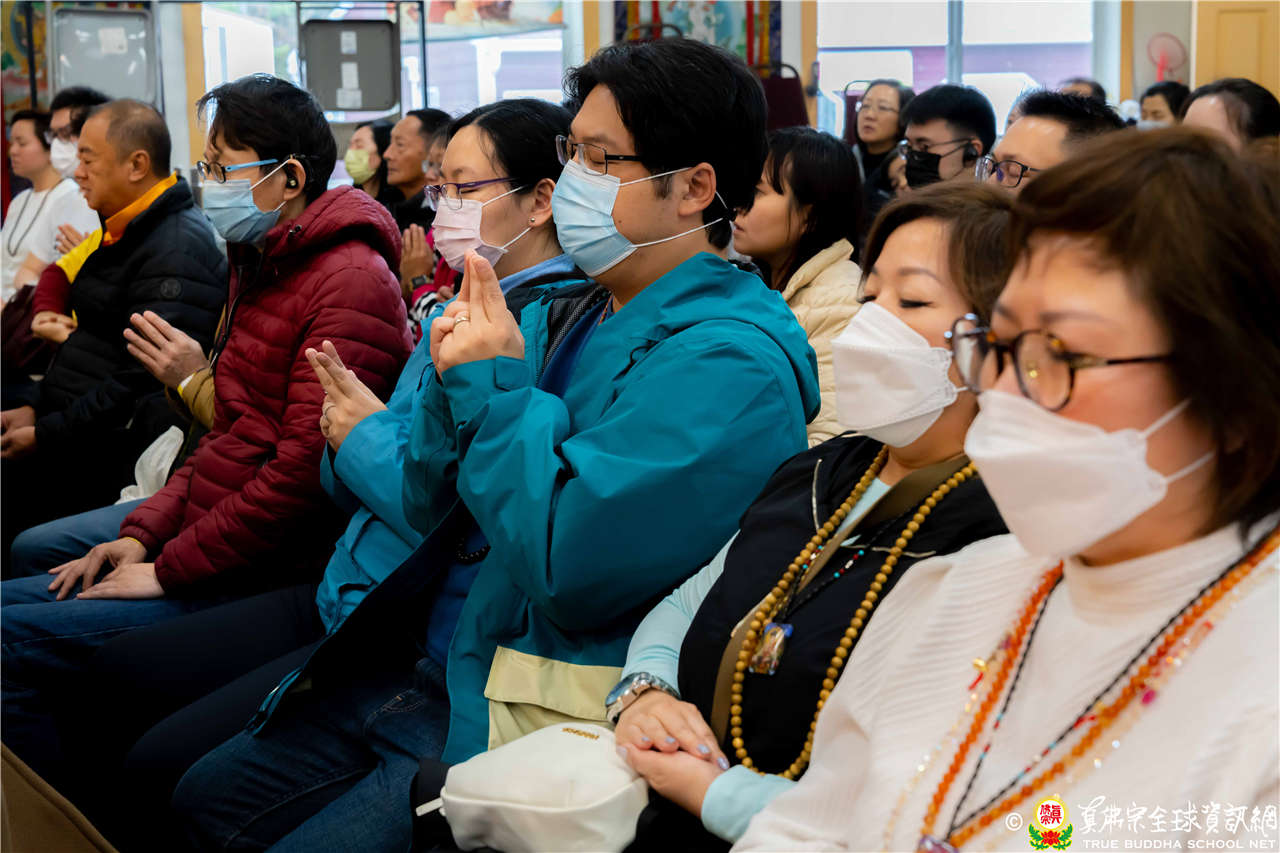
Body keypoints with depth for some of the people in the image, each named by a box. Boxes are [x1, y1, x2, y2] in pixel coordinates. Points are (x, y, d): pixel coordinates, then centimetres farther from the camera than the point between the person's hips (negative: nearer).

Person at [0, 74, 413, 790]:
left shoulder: (349, 282, -16)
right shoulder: (259, 268, 17)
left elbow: (305, 470, -22)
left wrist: (171, 568, -16)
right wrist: (144, 535, 7)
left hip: (277, 573, -10)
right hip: (203, 537, 10)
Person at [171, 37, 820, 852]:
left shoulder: (732, 361, -19)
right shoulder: (564, 311, 8)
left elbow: (567, 568, -27)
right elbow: (430, 508, 11)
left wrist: (494, 389, -17)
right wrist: (452, 386, -8)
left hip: (527, 720, -9)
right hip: (422, 664, 9)